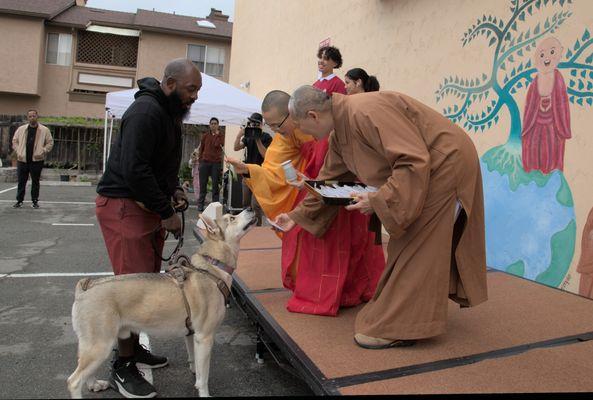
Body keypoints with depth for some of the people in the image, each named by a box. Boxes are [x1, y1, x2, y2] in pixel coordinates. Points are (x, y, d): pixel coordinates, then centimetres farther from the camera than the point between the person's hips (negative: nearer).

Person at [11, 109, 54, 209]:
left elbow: (50, 143, 1)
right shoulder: (21, 129, 7)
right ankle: (19, 200, 15)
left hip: (37, 160, -2)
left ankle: (35, 201, 14)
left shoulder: (44, 130, 0)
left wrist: (42, 152, -10)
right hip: (22, 160, 2)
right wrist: (18, 151, 2)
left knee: (35, 182, 5)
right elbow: (15, 141, 15)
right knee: (21, 181, 5)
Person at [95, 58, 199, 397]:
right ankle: (123, 367, 6)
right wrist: (166, 212, -18)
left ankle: (133, 346, 27)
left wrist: (174, 189, 7)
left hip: (149, 206, 10)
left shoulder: (170, 112, 14)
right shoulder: (146, 111, -18)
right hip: (124, 206, -9)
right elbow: (135, 169, -24)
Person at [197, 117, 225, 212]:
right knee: (203, 184, 4)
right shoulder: (205, 135, 12)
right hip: (205, 162, 2)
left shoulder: (221, 135, 6)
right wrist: (200, 160, 7)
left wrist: (217, 134, -9)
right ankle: (200, 204, 10)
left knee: (216, 185, 0)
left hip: (216, 163, -2)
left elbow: (218, 145, -13)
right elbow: (201, 148, 13)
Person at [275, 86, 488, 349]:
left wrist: (378, 200, -27)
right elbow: (329, 180, 13)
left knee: (414, 246, -5)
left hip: (446, 164, -9)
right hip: (426, 169, 9)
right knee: (408, 244, 14)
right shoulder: (339, 134, 3)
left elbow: (415, 161, -30)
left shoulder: (365, 112, -28)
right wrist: (297, 216, 15)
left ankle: (398, 327, 5)